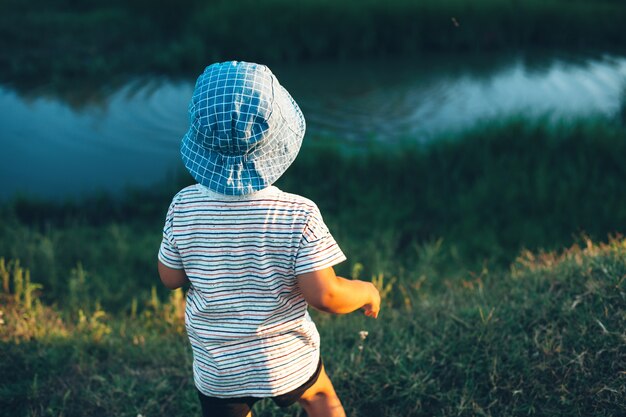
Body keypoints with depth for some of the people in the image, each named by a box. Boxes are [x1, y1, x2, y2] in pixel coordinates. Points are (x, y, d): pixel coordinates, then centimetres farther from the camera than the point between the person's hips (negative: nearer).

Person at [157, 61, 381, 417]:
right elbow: (324, 296, -24)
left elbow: (171, 277, -4)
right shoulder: (298, 214, -25)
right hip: (288, 361, -1)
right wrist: (367, 291, -5)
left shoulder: (184, 207, -17)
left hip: (217, 369, 2)